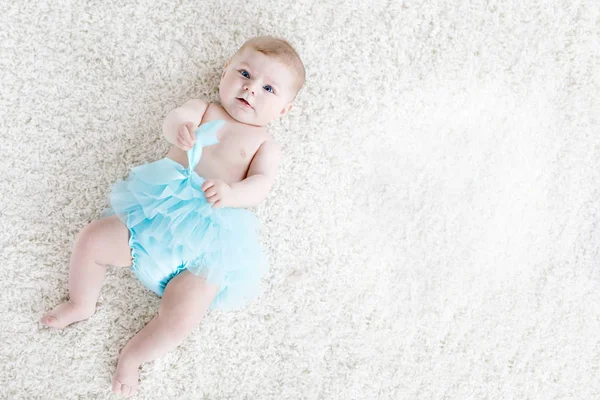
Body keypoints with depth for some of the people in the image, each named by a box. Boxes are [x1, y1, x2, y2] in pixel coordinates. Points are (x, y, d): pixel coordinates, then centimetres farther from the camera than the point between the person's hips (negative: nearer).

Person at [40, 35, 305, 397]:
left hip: (206, 239, -3)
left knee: (182, 316, -18)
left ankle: (133, 356, 9)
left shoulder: (266, 146, 10)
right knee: (92, 240, -6)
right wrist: (179, 129, -31)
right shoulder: (203, 109, 16)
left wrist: (231, 193, -30)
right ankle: (82, 304, 22)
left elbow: (260, 185, -6)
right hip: (157, 210, 3)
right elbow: (175, 120, -5)